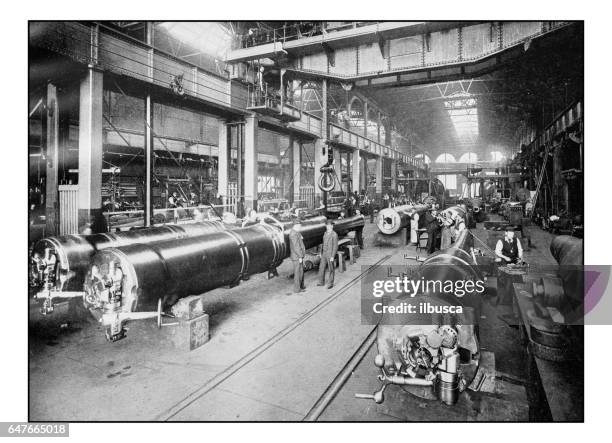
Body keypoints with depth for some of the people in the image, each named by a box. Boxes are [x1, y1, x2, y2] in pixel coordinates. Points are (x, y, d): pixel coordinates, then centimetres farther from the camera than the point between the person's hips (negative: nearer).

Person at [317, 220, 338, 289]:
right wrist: (321, 253, 17)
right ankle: (321, 282, 25)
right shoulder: (326, 233, 9)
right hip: (324, 253, 7)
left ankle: (330, 283, 18)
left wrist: (332, 256, -21)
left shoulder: (334, 234, -16)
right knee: (321, 268, 12)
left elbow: (335, 246, -17)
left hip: (330, 254, -7)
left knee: (331, 269, 4)